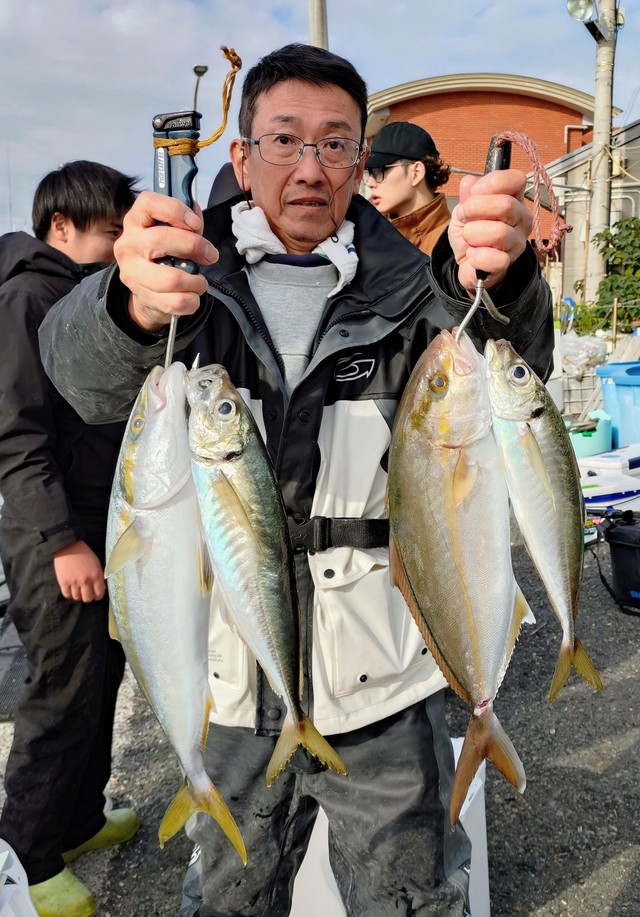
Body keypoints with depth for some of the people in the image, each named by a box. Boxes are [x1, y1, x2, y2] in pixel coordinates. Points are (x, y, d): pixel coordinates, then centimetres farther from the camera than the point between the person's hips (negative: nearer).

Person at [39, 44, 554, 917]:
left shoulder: (405, 286, -2)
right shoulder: (195, 276, -2)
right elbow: (86, 372, -21)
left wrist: (491, 281, -43)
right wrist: (134, 304, -44)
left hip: (382, 682, 0)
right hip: (232, 683, 1)